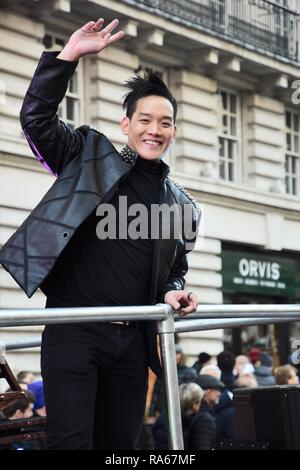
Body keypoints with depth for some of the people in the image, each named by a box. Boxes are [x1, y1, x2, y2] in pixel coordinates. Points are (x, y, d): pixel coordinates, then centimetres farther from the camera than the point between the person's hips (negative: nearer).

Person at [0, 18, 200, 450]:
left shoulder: (181, 205, 15)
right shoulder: (91, 158, 5)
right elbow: (36, 118, -6)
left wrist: (173, 294, 0)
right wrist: (69, 56, -13)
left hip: (133, 340, 5)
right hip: (74, 330, -4)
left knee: (120, 444, 9)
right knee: (71, 442, -13)